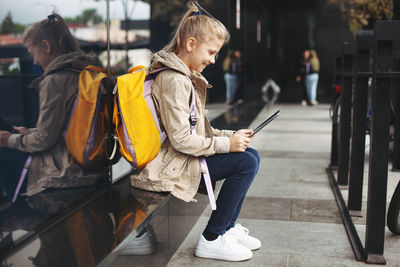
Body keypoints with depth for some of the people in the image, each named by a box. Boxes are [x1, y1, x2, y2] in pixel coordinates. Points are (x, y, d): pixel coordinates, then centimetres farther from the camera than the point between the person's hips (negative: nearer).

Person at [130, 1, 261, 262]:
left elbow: (198, 129, 18)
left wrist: (231, 135, 5)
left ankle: (228, 227, 15)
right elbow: (181, 140, -23)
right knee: (246, 162, -18)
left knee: (251, 154, 8)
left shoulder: (185, 76, 15)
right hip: (170, 167, -10)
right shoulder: (174, 80, -18)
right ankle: (211, 240, -7)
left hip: (182, 158, 10)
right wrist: (226, 144, -15)